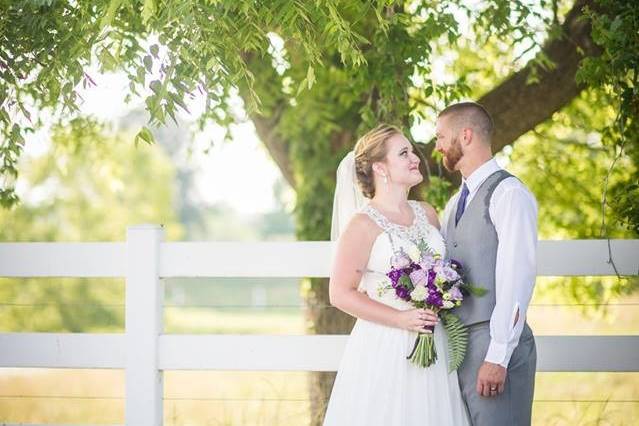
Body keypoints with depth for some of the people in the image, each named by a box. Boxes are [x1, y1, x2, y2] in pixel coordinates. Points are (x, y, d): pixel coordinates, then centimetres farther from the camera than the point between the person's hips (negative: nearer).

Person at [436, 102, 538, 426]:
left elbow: (516, 280, -16)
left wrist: (497, 357, -20)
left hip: (496, 346, -8)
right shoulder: (455, 203, 19)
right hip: (454, 345, 8)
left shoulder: (509, 195, -8)